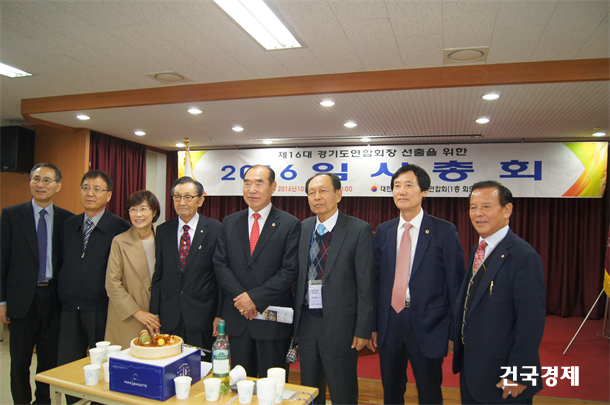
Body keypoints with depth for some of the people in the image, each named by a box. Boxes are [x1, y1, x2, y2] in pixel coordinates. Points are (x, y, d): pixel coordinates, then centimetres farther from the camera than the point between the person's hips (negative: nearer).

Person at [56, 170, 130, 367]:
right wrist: (62, 296, 11)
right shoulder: (69, 225, 11)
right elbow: (62, 263, 17)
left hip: (102, 312, -5)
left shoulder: (120, 228, -7)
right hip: (69, 311, 5)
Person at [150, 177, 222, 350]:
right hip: (169, 317, 3)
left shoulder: (215, 229, -5)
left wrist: (220, 315, -6)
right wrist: (154, 313, 6)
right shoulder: (163, 231, 7)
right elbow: (158, 274, 9)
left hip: (203, 317, -3)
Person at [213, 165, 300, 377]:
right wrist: (240, 297, -11)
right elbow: (220, 264, 2)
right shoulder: (230, 223, 7)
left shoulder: (290, 224, -5)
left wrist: (256, 298, -16)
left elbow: (290, 271, -11)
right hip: (237, 316, 4)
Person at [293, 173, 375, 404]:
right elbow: (297, 276, 7)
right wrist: (295, 316, 5)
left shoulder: (359, 230, -10)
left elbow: (365, 283, -11)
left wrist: (363, 329, -12)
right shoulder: (302, 229, 5)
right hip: (306, 322, 5)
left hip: (339, 324, -4)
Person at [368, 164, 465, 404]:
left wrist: (454, 332, -6)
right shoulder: (383, 231, 6)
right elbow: (375, 279, 7)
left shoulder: (444, 231, -6)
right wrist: (372, 325, 5)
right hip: (389, 323, 4)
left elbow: (455, 284, -6)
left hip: (427, 326, -3)